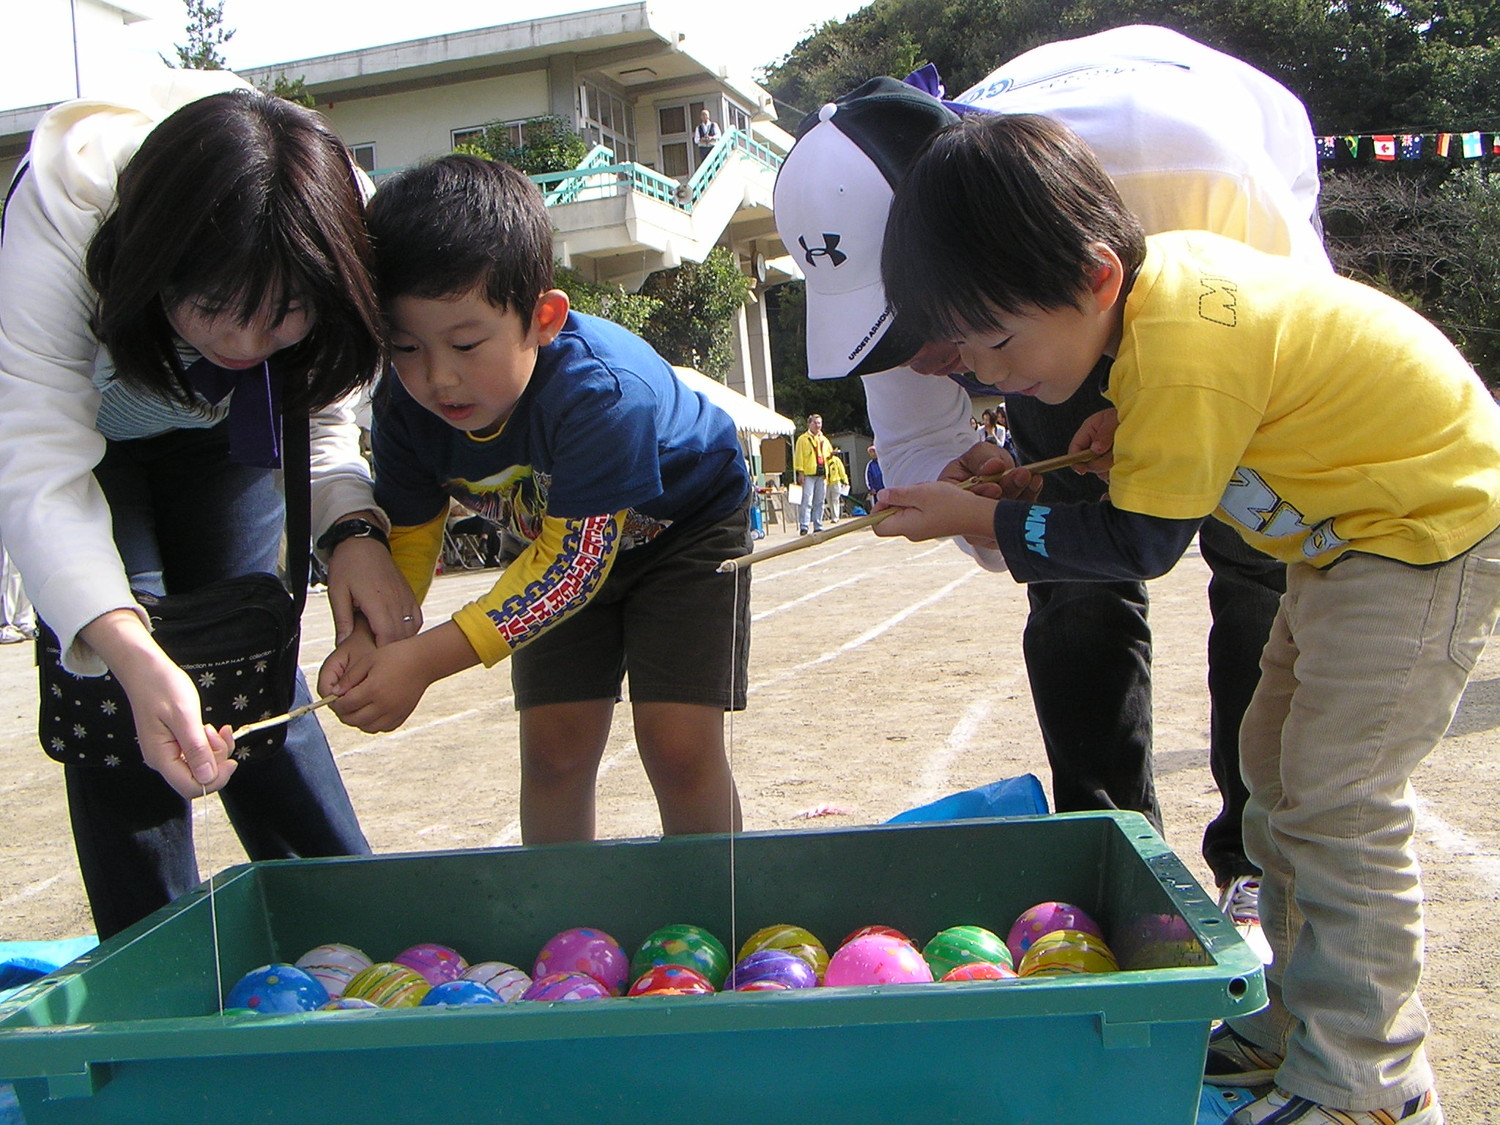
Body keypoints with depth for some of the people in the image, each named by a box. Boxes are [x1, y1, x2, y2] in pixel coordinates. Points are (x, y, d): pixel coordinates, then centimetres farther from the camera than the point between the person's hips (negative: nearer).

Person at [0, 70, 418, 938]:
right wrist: (135, 659, -58)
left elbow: (327, 409, -16)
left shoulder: (336, 230, -31)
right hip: (71, 409, -2)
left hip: (219, 426, 2)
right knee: (112, 684, -13)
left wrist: (354, 530, -36)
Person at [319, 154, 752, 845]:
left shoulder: (599, 390, -41)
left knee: (677, 744, -12)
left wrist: (427, 659, -43)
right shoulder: (406, 407, -23)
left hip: (687, 524, -4)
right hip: (559, 537, 5)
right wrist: (370, 637, -34)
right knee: (553, 746, -1)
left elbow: (577, 560, -37)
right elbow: (406, 537, -12)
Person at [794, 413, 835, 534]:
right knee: (807, 501, -10)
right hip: (808, 474, -5)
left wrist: (831, 455, 1)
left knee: (819, 502, 6)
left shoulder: (824, 440, 18)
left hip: (822, 474, 5)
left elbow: (827, 457, 25)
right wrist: (800, 472, -11)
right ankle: (803, 526, -11)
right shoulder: (803, 439, 2)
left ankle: (818, 526, 10)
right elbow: (799, 456, -3)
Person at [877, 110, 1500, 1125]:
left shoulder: (1180, 357, -33)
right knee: (1280, 771, 12)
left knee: (1338, 799, -10)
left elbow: (1135, 544, -24)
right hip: (1358, 518, 10)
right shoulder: (1165, 267, -6)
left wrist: (975, 519, -15)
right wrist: (1128, 425, -3)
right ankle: (1289, 1021, 23)